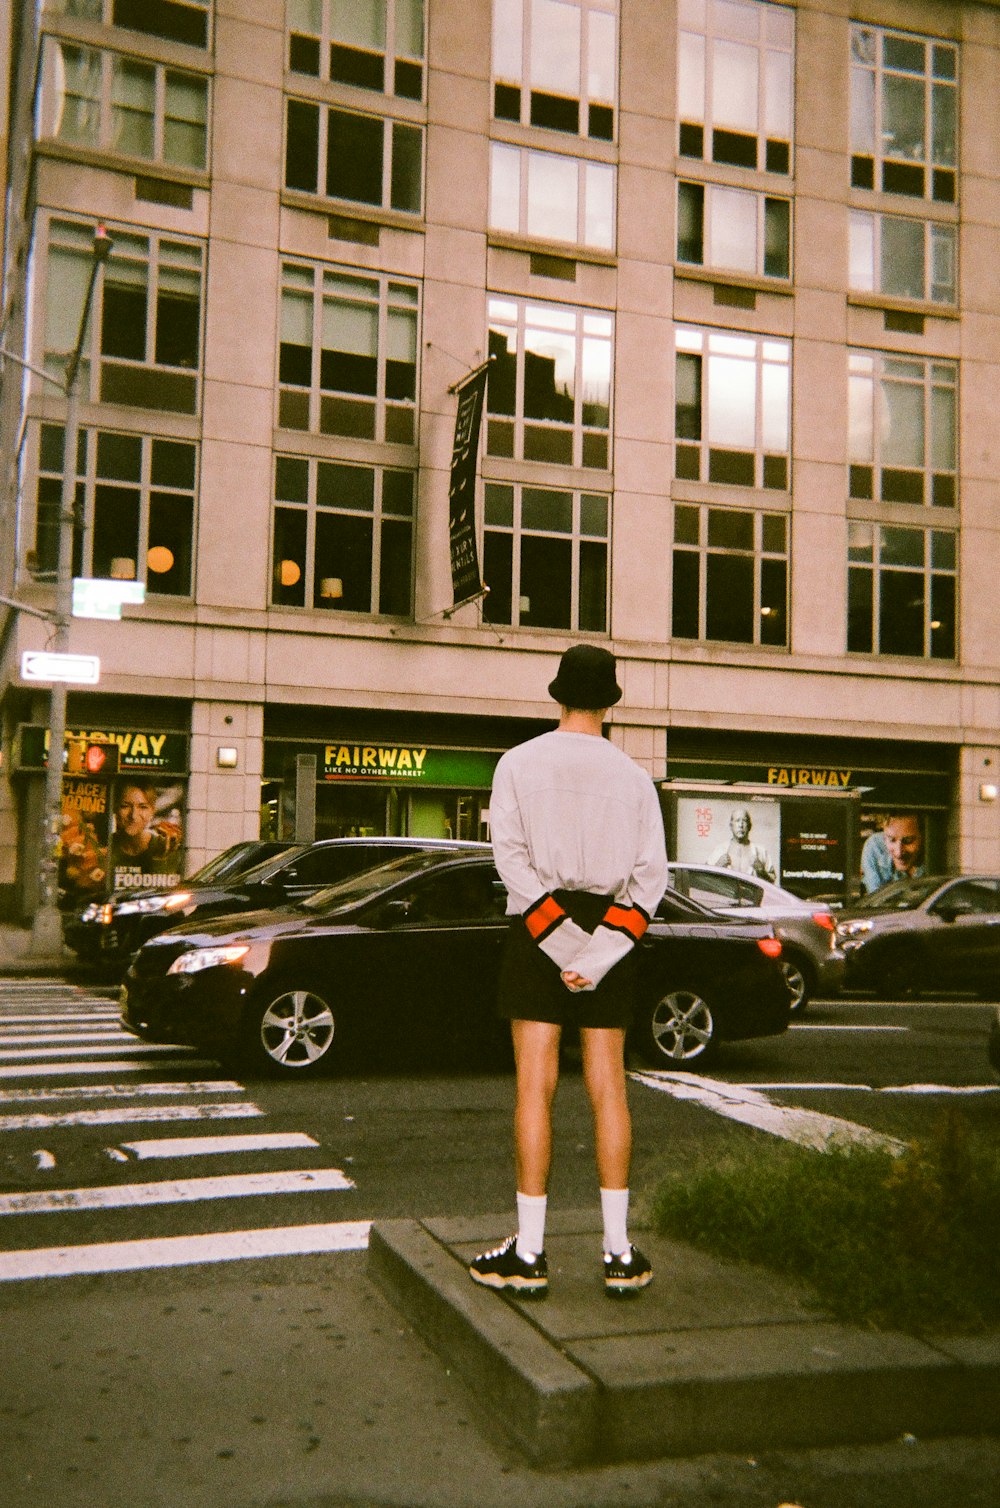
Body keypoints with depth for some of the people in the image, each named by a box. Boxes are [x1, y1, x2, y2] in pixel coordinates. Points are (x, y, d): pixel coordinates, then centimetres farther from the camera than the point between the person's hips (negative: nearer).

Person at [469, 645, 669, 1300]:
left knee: (536, 1086, 0)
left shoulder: (519, 763, 0)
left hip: (536, 929, -2)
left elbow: (510, 854, -11)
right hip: (612, 933, 2)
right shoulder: (633, 776, 4)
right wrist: (598, 956, -11)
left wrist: (559, 944, -14)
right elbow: (651, 875, -5)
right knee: (608, 1088, 6)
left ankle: (529, 1252, 2)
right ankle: (620, 1252, 10)